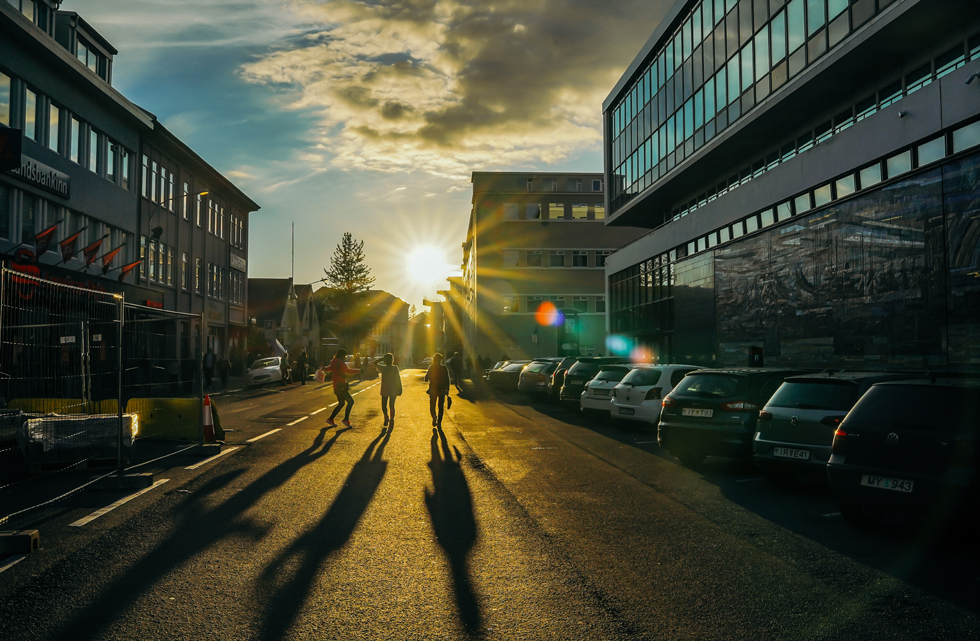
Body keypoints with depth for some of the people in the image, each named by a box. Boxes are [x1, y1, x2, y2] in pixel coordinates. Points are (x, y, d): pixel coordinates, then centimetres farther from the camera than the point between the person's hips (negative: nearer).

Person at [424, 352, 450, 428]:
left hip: (433, 390, -1)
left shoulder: (431, 368, -8)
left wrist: (426, 372, 15)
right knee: (441, 407, 12)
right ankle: (439, 423, 9)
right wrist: (447, 390, 6)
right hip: (442, 390, 1)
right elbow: (447, 381, -2)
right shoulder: (445, 368, -3)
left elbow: (426, 378, -3)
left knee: (432, 405, 13)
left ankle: (434, 416, -15)